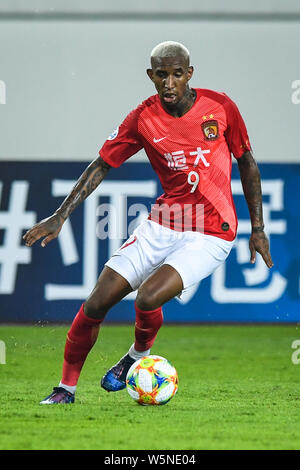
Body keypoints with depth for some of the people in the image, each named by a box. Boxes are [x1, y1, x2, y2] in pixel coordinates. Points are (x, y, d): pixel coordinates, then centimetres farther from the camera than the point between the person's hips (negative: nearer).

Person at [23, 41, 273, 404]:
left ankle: (139, 355, 9)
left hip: (211, 232, -3)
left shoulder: (219, 106, -8)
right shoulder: (143, 118, -5)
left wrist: (257, 228, 5)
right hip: (162, 223, 3)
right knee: (96, 302, -6)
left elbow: (246, 161, 5)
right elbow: (101, 165, 3)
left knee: (147, 299, -24)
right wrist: (59, 217, -4)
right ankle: (66, 389, 12)